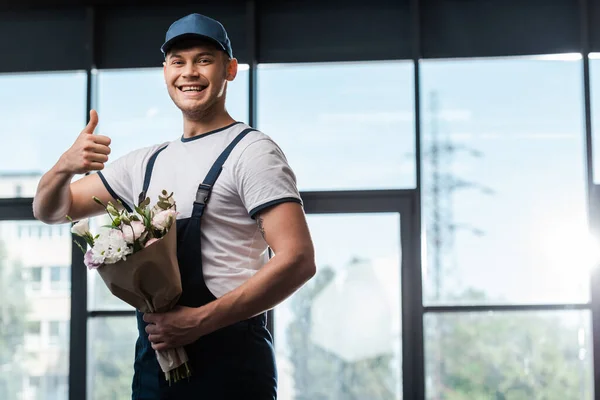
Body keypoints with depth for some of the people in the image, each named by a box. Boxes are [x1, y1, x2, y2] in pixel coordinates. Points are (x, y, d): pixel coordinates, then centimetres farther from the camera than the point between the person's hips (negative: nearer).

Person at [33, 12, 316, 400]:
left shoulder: (251, 151, -6)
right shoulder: (148, 163, 14)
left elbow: (298, 260, -16)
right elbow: (50, 211, 19)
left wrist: (199, 321, -20)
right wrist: (65, 166, -4)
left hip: (228, 358, -6)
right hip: (153, 361, 6)